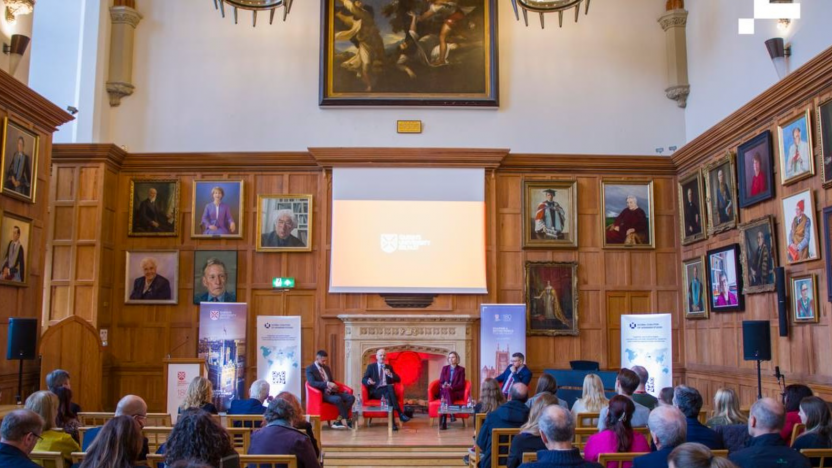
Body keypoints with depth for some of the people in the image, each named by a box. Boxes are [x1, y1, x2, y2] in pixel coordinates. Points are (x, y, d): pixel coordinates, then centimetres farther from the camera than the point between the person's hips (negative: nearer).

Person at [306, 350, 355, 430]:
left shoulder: (327, 368, 20)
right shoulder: (310, 369, -4)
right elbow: (312, 383, -19)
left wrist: (334, 386, -1)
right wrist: (327, 384, -31)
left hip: (331, 392, 8)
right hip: (321, 394, -7)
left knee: (351, 397, -15)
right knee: (338, 399, -35)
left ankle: (340, 421, -19)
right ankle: (347, 421, -20)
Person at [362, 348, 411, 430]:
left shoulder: (389, 367, 20)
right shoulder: (371, 366, 12)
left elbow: (398, 379, 12)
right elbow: (363, 380, 2)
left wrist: (390, 374, -9)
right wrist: (368, 381, -23)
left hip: (388, 389, 2)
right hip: (376, 391, -2)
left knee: (390, 387, -37)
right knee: (388, 393, -37)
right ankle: (400, 414, -40)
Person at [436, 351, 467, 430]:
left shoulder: (461, 369, 5)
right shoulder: (444, 368, 15)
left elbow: (461, 384, -4)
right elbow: (440, 382, 9)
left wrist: (451, 387, -22)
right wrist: (443, 386, -16)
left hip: (457, 392, -2)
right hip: (445, 392, 2)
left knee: (447, 390, -37)